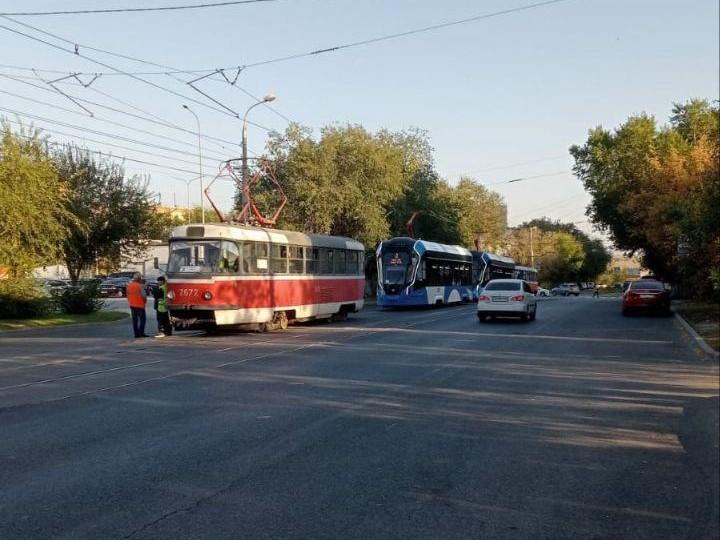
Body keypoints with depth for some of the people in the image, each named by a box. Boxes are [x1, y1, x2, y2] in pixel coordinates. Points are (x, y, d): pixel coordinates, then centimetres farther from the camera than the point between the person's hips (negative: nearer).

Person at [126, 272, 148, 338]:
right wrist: (145, 300, 3)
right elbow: (143, 295, -16)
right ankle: (141, 333, -4)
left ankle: (136, 333, 10)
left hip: (132, 305, 6)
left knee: (134, 320, 9)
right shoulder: (140, 286, -15)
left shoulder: (129, 285, 5)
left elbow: (127, 294, 10)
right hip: (140, 305, -6)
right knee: (142, 319, 1)